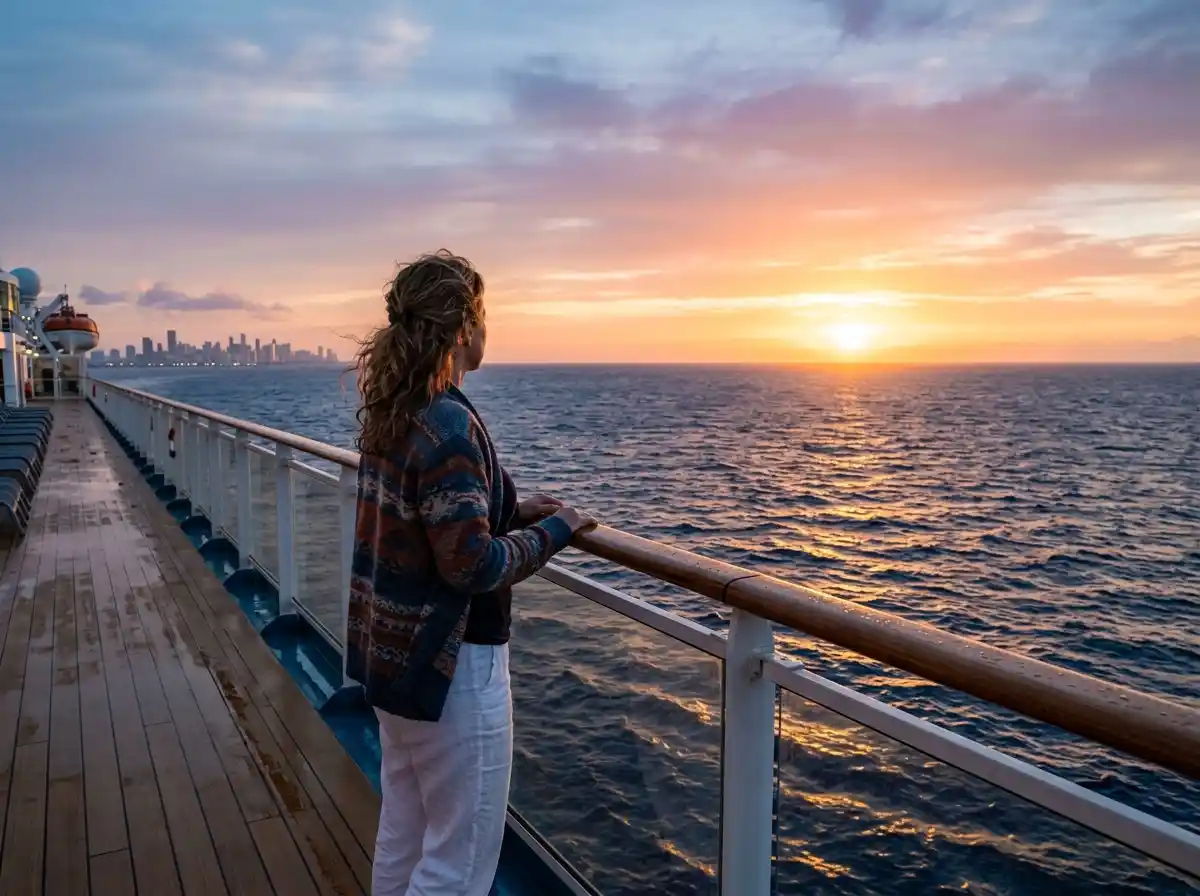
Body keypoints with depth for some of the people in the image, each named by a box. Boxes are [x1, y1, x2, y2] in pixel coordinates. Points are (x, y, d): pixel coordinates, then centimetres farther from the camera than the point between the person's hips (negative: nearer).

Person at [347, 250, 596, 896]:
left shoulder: (390, 413, 4)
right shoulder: (450, 425, -22)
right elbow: (472, 565, -24)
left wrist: (511, 510, 10)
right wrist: (554, 529, -9)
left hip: (392, 650, 9)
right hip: (451, 662, -9)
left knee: (401, 839, 22)